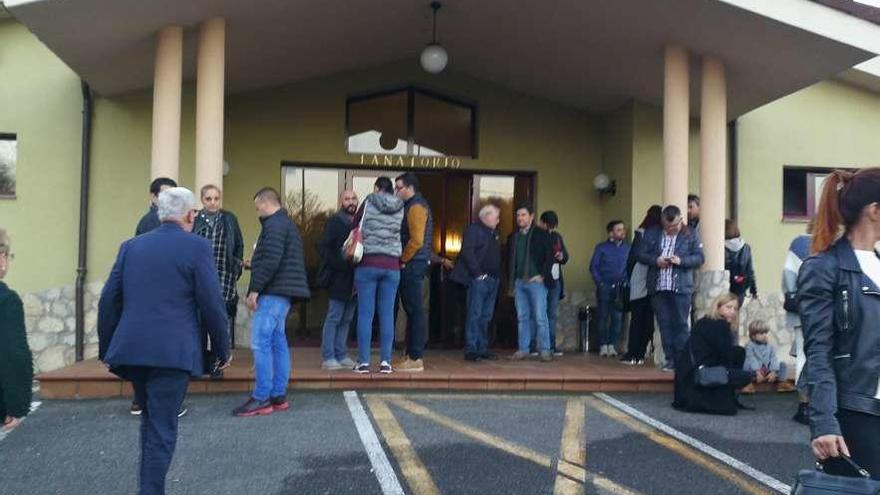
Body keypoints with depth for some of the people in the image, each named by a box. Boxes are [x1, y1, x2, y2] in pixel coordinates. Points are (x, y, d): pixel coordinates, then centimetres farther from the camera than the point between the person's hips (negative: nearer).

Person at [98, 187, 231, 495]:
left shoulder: (131, 246, 11)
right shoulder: (197, 247, -4)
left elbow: (108, 300, 10)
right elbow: (212, 304, -7)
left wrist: (107, 348, 19)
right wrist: (223, 350, 4)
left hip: (131, 350, 6)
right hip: (172, 352, -5)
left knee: (151, 419, 22)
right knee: (162, 427, 2)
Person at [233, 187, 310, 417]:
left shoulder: (274, 225, -10)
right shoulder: (288, 224, 22)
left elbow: (271, 261, -21)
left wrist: (254, 289, -17)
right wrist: (253, 265, 24)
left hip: (273, 292, -11)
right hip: (284, 292, 11)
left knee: (260, 343, -9)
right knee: (277, 341, 11)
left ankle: (261, 398, -8)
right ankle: (278, 395, 14)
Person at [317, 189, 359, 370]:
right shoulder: (335, 222, -5)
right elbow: (323, 247, -12)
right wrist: (340, 265, -18)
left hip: (354, 280, 6)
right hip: (339, 279, -6)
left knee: (346, 319, 10)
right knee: (334, 318, -4)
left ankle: (341, 356, 16)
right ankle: (328, 357, 1)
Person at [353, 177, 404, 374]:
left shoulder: (369, 202, 1)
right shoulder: (400, 208, 7)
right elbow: (402, 234, 9)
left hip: (368, 263, -2)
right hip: (392, 265, 2)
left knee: (365, 313, 0)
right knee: (387, 314, 5)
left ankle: (363, 362, 1)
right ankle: (385, 361, 5)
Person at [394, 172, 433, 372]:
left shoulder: (416, 207, -11)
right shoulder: (412, 206, 20)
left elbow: (416, 240, -19)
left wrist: (403, 259, -10)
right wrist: (404, 260, 12)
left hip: (413, 264, -10)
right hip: (412, 265, 10)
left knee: (415, 311, -8)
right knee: (411, 310, 12)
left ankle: (416, 358, -5)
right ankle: (411, 355, 18)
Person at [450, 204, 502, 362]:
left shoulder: (493, 233, 21)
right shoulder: (473, 230, -5)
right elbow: (467, 252, -15)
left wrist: (497, 276, 10)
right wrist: (478, 273, -18)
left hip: (493, 280, 8)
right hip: (480, 279, -8)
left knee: (486, 317, 10)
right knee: (475, 315, -7)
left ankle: (483, 349, 15)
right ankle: (471, 350, -5)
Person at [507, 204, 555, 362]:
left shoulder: (541, 234, -1)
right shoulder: (513, 237, 13)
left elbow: (550, 256, -5)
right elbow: (510, 259, 19)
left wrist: (542, 275, -11)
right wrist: (512, 279, 11)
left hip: (536, 282, -5)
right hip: (519, 282, 5)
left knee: (540, 317, -5)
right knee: (522, 317, 7)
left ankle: (545, 350, 1)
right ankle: (522, 349, 12)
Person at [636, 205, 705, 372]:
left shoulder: (690, 236, 5)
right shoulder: (651, 234, 11)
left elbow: (699, 258, 1)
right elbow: (640, 254, 9)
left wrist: (681, 260, -15)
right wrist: (655, 260, -9)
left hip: (681, 288, -2)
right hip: (658, 287, 2)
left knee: (680, 324, -2)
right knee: (664, 324, 4)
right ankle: (670, 359, 10)